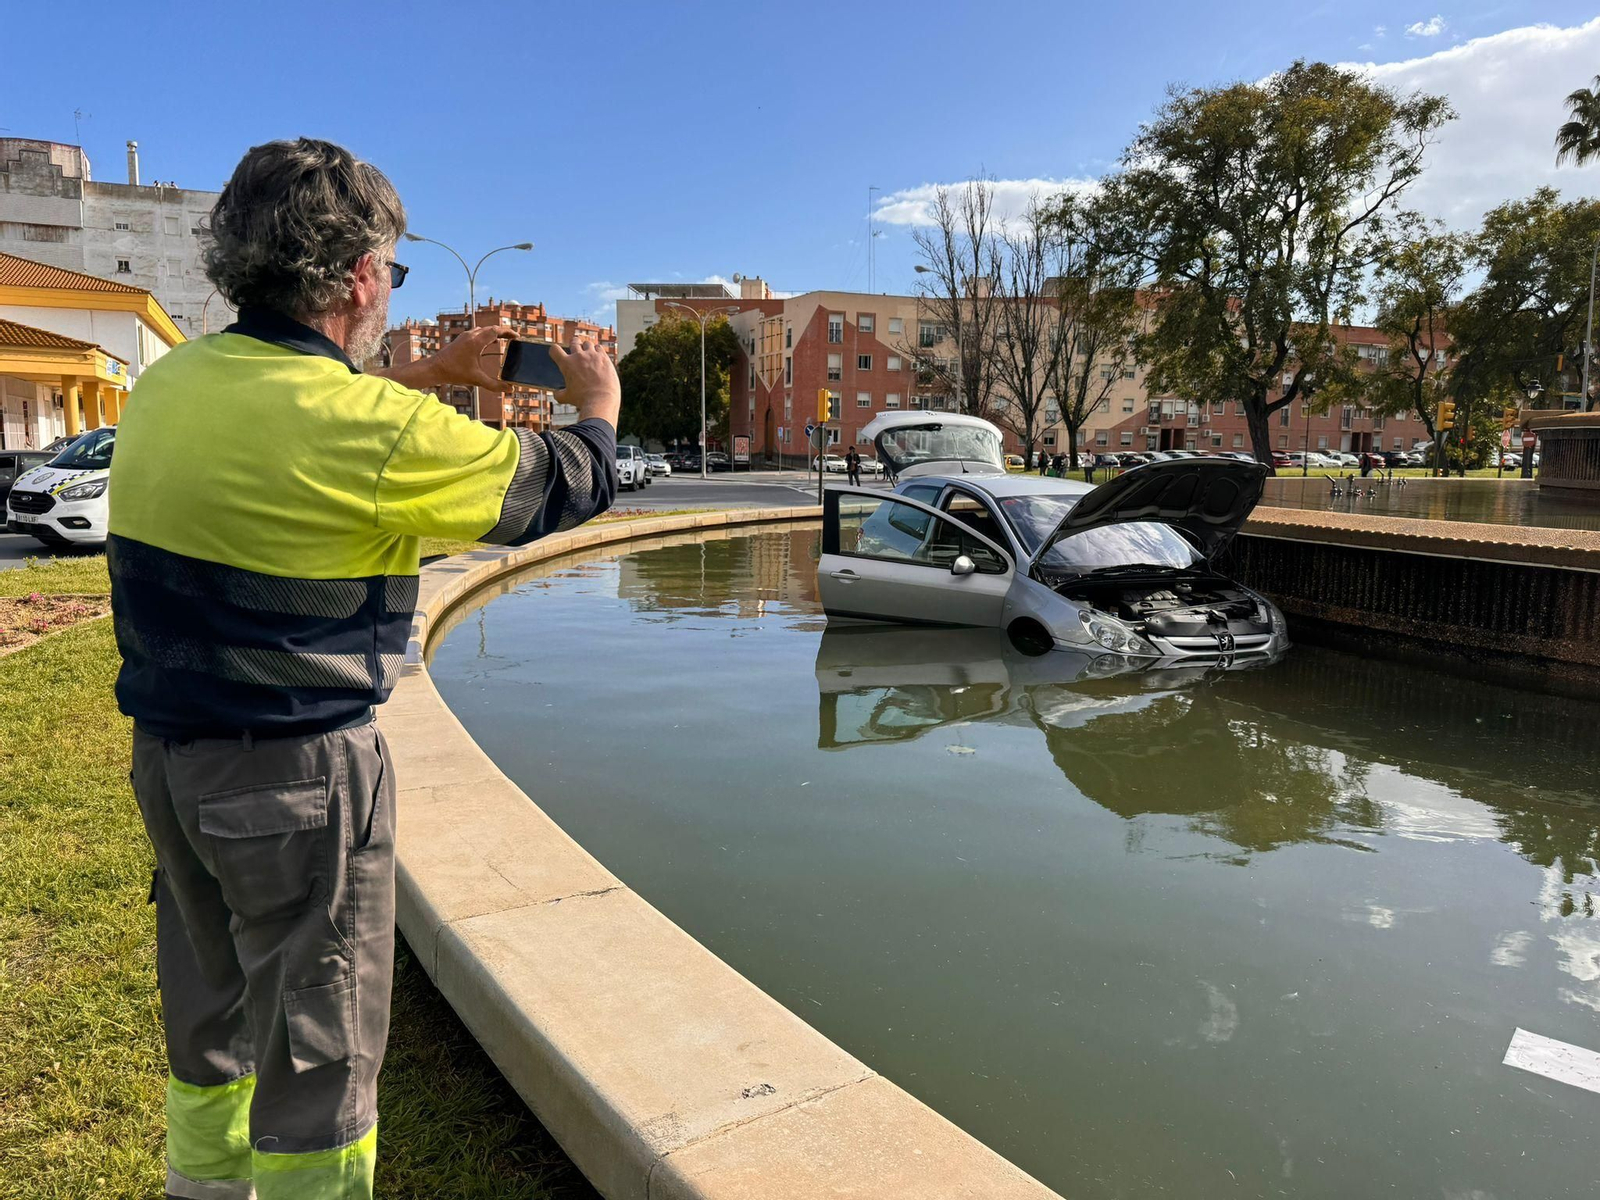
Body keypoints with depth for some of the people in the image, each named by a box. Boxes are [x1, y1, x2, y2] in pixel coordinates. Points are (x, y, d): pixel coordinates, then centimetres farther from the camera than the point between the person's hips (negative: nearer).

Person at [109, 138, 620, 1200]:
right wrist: (598, 401, 10)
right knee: (317, 1053, 8)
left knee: (210, 1028, 24)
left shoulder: (171, 383, 1)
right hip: (298, 774, -8)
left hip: (168, 754, 8)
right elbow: (570, 485, -11)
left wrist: (435, 375, 25)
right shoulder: (370, 428, -21)